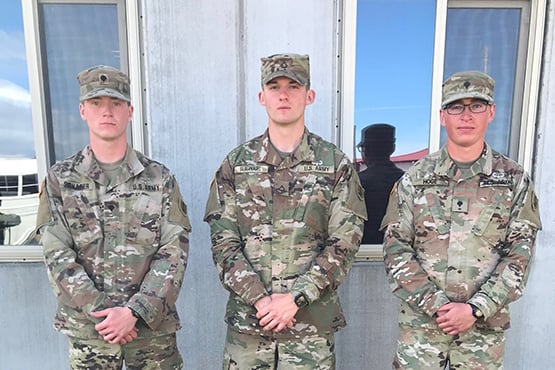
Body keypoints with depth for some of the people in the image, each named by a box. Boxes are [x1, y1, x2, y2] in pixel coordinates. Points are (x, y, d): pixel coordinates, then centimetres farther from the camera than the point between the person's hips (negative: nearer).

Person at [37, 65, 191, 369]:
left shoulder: (159, 178, -3)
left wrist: (133, 312, -14)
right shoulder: (59, 179, 0)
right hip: (87, 327, 1)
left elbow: (175, 251, -7)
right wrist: (102, 312, -12)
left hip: (153, 324, 0)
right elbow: (57, 257, -4)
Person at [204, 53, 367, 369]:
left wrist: (295, 298, -14)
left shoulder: (336, 165, -2)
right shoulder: (236, 164, 1)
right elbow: (224, 243, -2)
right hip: (247, 318, 1)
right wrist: (259, 298, -12)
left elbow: (344, 243, -6)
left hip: (312, 321, 0)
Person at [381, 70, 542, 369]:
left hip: (484, 326, 1)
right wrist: (435, 304, -12)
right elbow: (396, 248, -5)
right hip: (420, 320, 0)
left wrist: (475, 309, -12)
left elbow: (520, 254, -3)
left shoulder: (514, 180, 1)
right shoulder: (415, 179, -2)